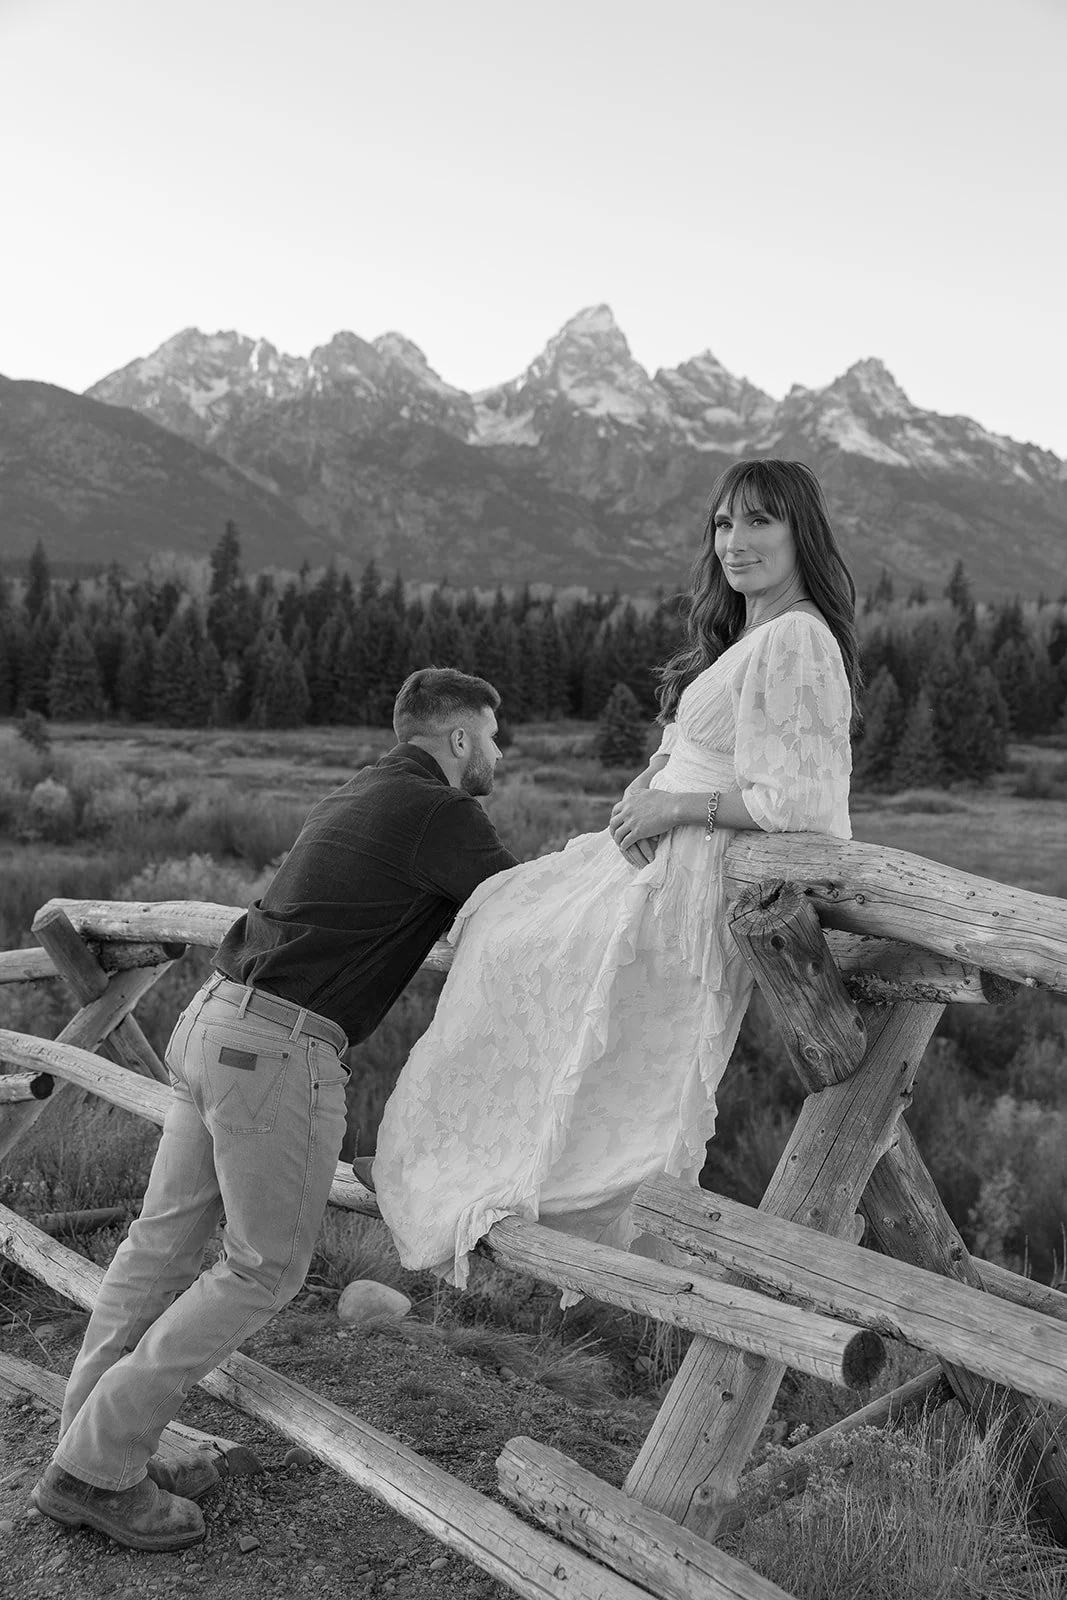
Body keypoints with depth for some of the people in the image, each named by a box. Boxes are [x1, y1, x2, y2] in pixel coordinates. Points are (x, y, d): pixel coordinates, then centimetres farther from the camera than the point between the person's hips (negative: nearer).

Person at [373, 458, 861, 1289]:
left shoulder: (794, 642, -19)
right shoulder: (745, 640, 13)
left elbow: (798, 803, -26)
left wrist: (673, 806, -17)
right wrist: (649, 784, -3)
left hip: (690, 887, -10)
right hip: (661, 863, 11)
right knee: (504, 920, 23)